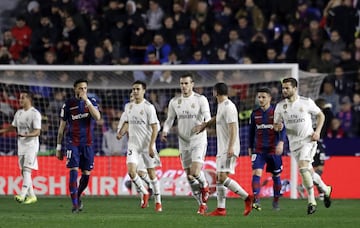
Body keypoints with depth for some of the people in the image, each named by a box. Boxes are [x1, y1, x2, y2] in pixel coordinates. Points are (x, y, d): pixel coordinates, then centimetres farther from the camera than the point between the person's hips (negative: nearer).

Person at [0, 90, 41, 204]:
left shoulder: (35, 114, -12)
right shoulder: (19, 113, 11)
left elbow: (37, 132, -18)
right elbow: (13, 126, 25)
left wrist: (26, 135, -34)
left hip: (31, 145, -8)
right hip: (21, 145, 8)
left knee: (27, 170, -17)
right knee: (23, 171, 7)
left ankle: (22, 195, -26)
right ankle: (31, 196, 15)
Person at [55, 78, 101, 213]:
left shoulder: (92, 101, 4)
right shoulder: (68, 104, 1)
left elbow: (97, 117, -14)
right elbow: (62, 127, 6)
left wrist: (86, 101, -20)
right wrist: (58, 147, 5)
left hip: (88, 144, 2)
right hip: (73, 143, -2)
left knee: (86, 174, 5)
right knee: (73, 171, -13)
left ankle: (77, 196, 30)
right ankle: (75, 204, -12)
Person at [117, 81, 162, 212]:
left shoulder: (148, 107, -8)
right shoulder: (129, 106, 8)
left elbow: (155, 128, -10)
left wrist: (151, 146, -17)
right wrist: (121, 133, -2)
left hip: (147, 145, -4)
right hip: (133, 145, 4)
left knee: (151, 173, 3)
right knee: (131, 171, -13)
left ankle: (158, 202, 16)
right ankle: (144, 193, 10)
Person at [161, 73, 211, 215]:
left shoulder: (200, 100, -5)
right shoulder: (174, 102, 7)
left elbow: (207, 118, -11)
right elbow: (169, 119, 13)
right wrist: (165, 131, -7)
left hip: (198, 141, -4)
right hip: (184, 143, 4)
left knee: (195, 172, -20)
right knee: (190, 177, 4)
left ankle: (204, 186, 13)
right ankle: (202, 204, 17)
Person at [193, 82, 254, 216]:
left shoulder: (228, 107, -15)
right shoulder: (221, 106, 15)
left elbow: (233, 128, -22)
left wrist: (231, 147, -29)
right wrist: (204, 125, 43)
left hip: (229, 149, -10)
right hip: (222, 149, 10)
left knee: (223, 177, -18)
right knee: (219, 178, 9)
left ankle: (247, 198, -13)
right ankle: (221, 209, 11)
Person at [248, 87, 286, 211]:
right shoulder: (255, 113, 7)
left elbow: (282, 128, -9)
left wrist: (281, 142, -24)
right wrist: (250, 147, 19)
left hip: (273, 150, -2)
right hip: (259, 149, 2)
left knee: (276, 176, 8)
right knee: (256, 173, -16)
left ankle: (276, 201, 24)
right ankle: (256, 201, -22)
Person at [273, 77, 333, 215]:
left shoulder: (306, 102, -6)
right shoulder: (280, 106, 2)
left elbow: (320, 115, 6)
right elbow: (276, 125, 8)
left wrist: (317, 131, -6)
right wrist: (277, 127, -16)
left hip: (308, 140, -4)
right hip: (294, 144, 4)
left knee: (303, 167, -22)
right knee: (309, 172, 9)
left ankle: (311, 201, -15)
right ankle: (325, 190, 35)